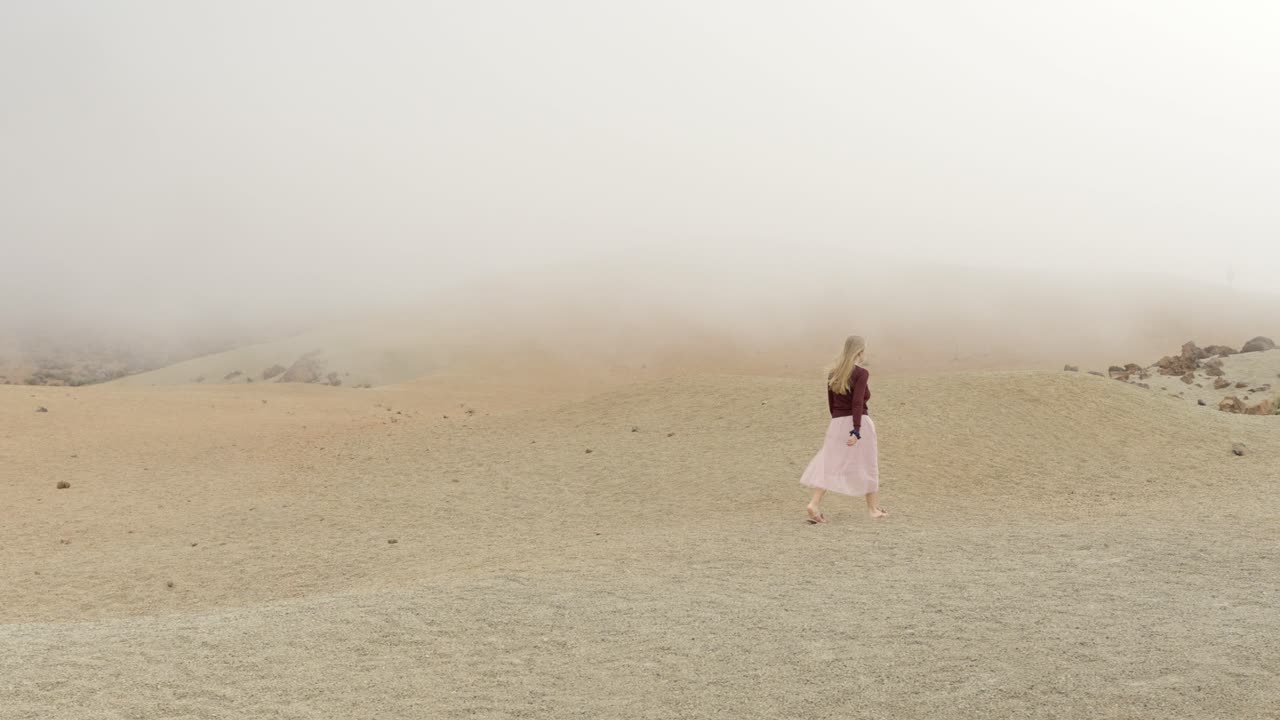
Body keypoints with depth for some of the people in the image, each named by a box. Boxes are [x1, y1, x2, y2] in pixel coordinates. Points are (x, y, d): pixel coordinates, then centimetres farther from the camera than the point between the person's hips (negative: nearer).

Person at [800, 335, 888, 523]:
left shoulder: (833, 373, 9)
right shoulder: (861, 373, -10)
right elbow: (857, 403, -20)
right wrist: (857, 430, -24)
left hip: (837, 424, 5)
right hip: (858, 423, -5)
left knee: (830, 464, 2)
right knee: (866, 465, 11)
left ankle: (814, 503, -15)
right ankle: (872, 508, 23)